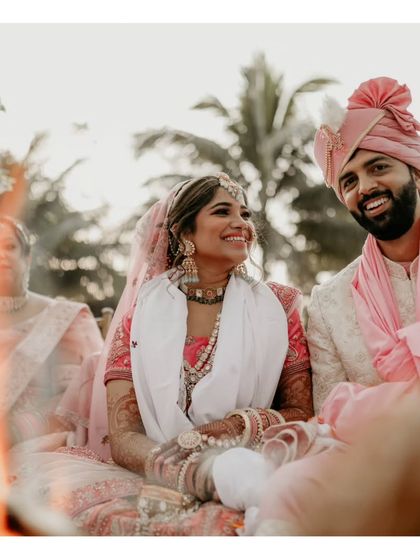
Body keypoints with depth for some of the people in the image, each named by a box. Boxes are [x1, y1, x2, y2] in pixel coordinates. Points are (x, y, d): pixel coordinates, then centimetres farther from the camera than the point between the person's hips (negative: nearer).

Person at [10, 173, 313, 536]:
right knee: (45, 472, -26)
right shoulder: (142, 312, 7)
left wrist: (238, 425, -15)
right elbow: (123, 435, -1)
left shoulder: (280, 305, 8)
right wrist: (181, 471, -24)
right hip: (153, 487, 3)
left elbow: (303, 414, 7)